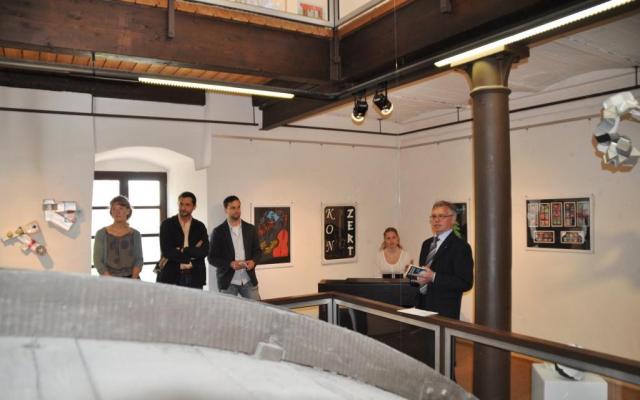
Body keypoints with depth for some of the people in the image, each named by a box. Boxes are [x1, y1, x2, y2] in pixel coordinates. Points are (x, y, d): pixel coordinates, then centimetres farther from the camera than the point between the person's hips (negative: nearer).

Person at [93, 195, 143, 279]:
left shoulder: (135, 234, 10)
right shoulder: (101, 234, 6)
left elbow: (138, 260, 5)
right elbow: (97, 261, 2)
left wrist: (133, 280, -10)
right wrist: (111, 281, -10)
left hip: (130, 278, 0)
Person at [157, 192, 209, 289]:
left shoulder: (200, 226, 7)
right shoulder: (167, 224, 1)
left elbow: (204, 250, -6)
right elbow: (166, 251, -10)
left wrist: (182, 251, -14)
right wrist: (192, 253, -9)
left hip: (194, 277, 2)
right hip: (171, 276, -2)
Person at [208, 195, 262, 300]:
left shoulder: (250, 229, 7)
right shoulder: (218, 232, -2)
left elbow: (257, 251, 12)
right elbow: (212, 258, -3)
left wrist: (253, 261, -9)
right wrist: (230, 264, -17)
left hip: (249, 280, 3)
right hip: (227, 281, -2)